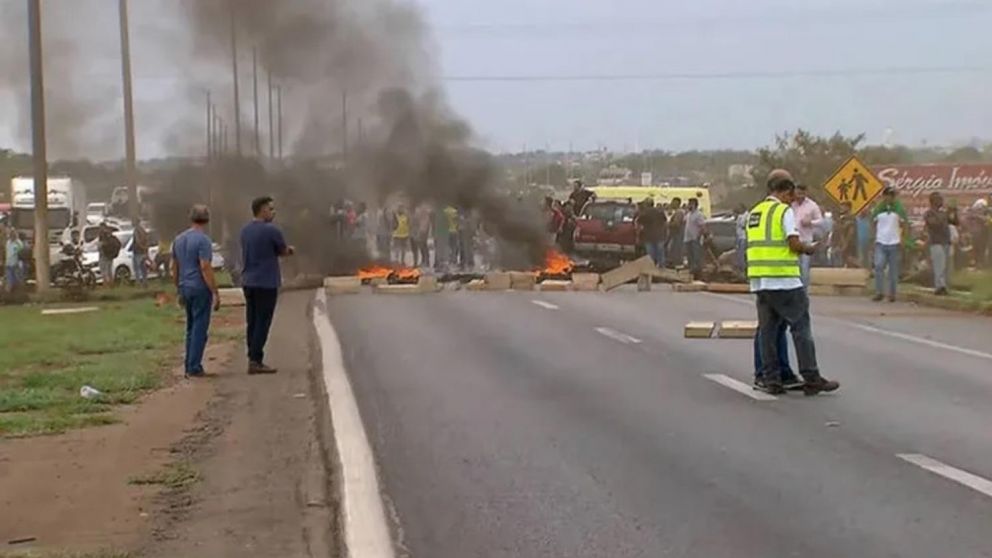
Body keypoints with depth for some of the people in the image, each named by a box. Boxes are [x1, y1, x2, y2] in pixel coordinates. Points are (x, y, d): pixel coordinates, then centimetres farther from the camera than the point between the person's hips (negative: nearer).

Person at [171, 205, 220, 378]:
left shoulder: (179, 239, 10)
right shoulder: (203, 240, -14)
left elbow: (175, 268, 15)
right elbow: (205, 268, -20)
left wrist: (179, 291, 24)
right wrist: (215, 293, -18)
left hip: (186, 288, 8)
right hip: (200, 288, -8)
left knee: (191, 328, 15)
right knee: (200, 329, -3)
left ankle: (190, 367, 15)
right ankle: (194, 368, -3)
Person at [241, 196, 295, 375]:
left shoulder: (245, 231, 10)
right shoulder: (271, 231, -13)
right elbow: (284, 251, -2)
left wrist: (287, 250, 14)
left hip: (248, 282, 7)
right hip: (266, 283, -7)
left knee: (252, 323, 11)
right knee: (262, 323, -4)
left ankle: (253, 359, 14)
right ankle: (256, 361, -5)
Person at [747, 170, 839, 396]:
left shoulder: (755, 212, 15)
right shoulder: (784, 211, -7)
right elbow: (794, 243, -15)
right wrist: (808, 249, 4)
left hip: (758, 280, 7)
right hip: (783, 279, -7)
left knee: (767, 330, 9)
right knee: (801, 327, -1)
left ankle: (771, 379, 9)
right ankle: (811, 379, -1)